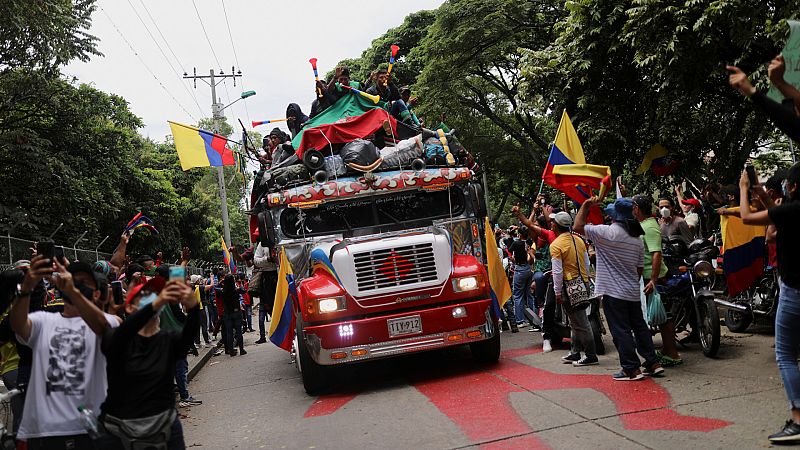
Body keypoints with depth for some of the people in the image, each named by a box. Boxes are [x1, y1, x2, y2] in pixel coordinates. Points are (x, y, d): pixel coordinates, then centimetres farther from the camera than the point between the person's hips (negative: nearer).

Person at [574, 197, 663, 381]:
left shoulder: (607, 232, -15)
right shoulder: (637, 239, 8)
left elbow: (578, 226, -11)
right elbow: (640, 268, 13)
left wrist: (585, 205, -1)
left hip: (613, 292, -7)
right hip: (633, 292, 7)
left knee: (621, 331, -1)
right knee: (639, 326, 16)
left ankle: (631, 369, 1)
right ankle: (653, 362, 19)